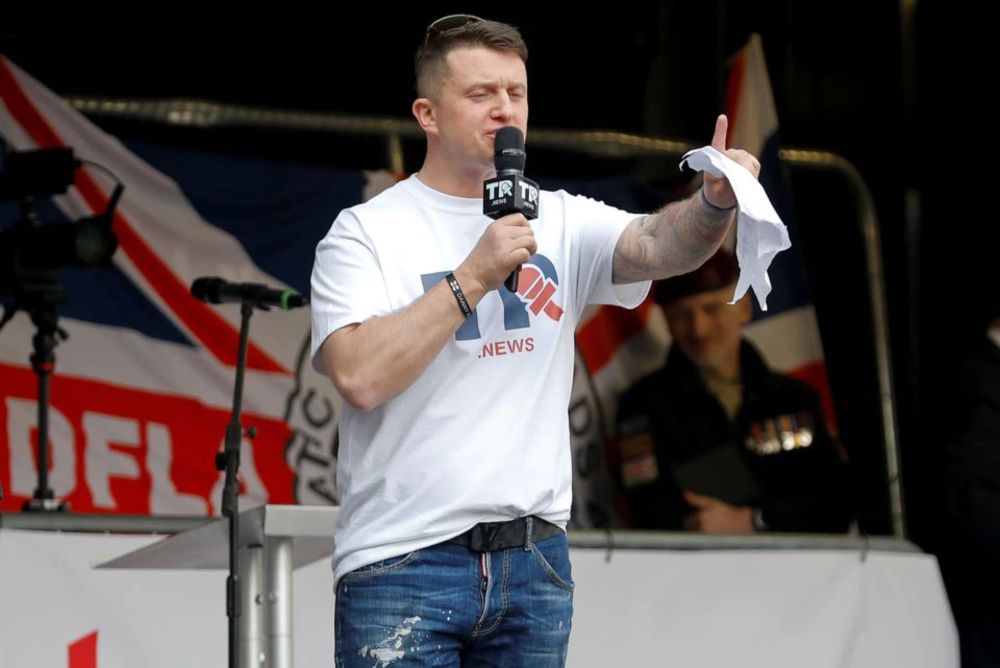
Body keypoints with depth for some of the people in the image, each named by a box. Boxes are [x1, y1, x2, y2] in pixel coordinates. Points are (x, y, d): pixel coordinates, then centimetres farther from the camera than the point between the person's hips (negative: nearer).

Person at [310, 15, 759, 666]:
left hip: (535, 561, 4)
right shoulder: (365, 233, -2)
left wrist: (715, 202, -29)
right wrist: (473, 276, -16)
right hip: (404, 563, -4)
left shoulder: (561, 222, 10)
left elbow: (658, 246, -9)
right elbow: (360, 377, -16)